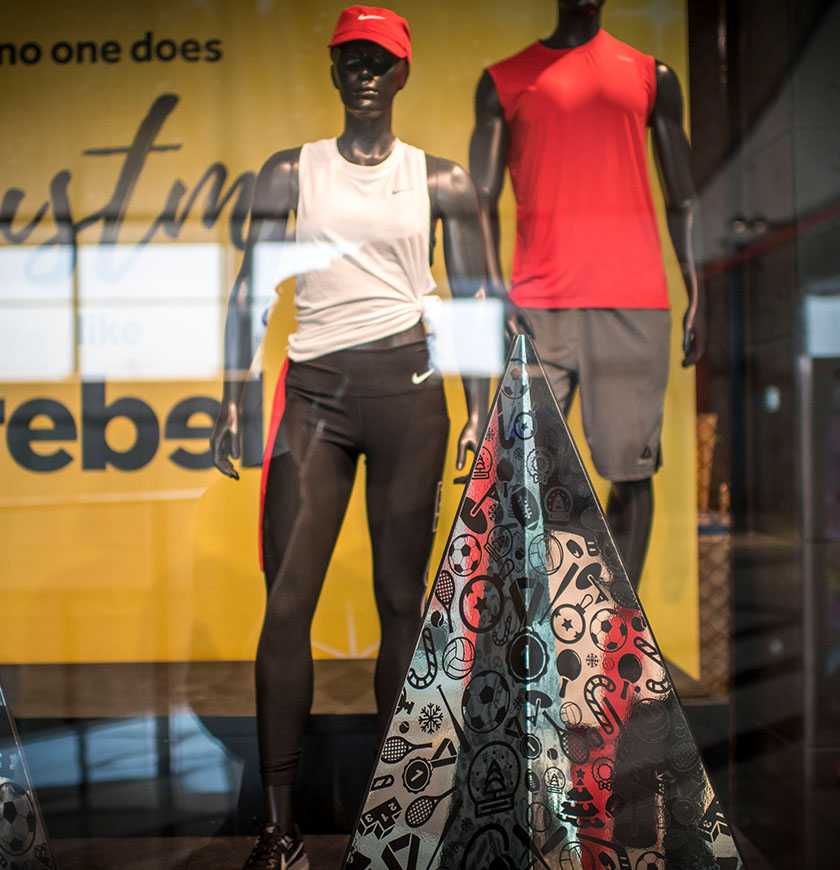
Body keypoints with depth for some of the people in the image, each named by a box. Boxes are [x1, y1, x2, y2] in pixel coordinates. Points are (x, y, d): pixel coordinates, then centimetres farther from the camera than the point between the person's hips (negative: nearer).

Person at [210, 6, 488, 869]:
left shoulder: (440, 178, 10)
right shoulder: (290, 171, 11)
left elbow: (473, 300, 10)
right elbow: (249, 290, 10)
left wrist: (479, 410, 3)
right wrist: (231, 402, 3)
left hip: (408, 384, 0)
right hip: (312, 387, 1)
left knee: (401, 598, 3)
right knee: (285, 602, -5)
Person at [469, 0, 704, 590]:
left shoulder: (652, 76, 18)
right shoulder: (504, 81, 14)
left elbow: (682, 197, 16)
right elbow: (483, 200, 6)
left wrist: (696, 296, 6)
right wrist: (489, 294, -7)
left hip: (637, 302, 1)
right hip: (538, 302, -1)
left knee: (632, 470, -1)